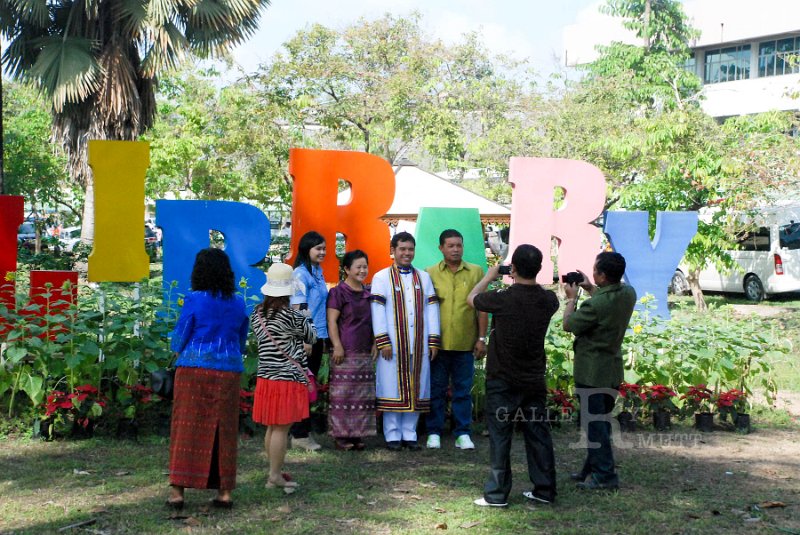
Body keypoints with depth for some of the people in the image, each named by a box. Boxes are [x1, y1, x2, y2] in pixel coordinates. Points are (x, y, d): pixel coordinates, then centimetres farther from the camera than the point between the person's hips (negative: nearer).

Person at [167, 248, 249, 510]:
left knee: (187, 428, 2)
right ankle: (225, 491, 11)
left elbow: (179, 339, -3)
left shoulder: (194, 300, -7)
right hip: (228, 371, 4)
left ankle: (178, 491, 3)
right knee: (224, 430, 10)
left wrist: (180, 352, 18)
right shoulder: (238, 304, 6)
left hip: (194, 369, -3)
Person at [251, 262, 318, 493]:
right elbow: (311, 337, -1)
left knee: (272, 428, 15)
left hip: (265, 377, 7)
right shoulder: (292, 316, -14)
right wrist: (306, 320, 18)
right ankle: (275, 476, 0)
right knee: (281, 429, -3)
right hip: (288, 378, -7)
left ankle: (275, 472, 25)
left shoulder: (256, 314, 4)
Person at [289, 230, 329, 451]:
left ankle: (304, 432, 19)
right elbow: (297, 308, -16)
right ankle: (300, 435, 4)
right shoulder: (301, 273, -12)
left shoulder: (318, 272, 14)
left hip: (317, 336, 8)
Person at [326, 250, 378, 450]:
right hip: (345, 351, -7)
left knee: (363, 394, 7)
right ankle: (340, 434, -1)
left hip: (365, 352, 7)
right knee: (343, 393, -6)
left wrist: (375, 344, 13)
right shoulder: (338, 292, -4)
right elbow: (332, 321, -8)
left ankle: (357, 434, 13)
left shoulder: (367, 293, 16)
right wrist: (337, 346, -15)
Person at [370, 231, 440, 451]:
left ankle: (409, 434, 13)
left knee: (416, 389, 5)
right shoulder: (381, 278, 2)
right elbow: (377, 311, -4)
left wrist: (433, 341, 2)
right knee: (393, 389, 0)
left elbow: (432, 309, 9)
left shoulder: (424, 278, 13)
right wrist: (383, 341, -11)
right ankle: (392, 435, 8)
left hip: (419, 345, 3)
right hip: (393, 344, -3)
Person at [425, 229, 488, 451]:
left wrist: (482, 338, 1)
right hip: (438, 342, 0)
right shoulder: (430, 273, 4)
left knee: (463, 390, 7)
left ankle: (463, 433, 15)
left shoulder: (476, 272, 4)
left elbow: (482, 308, 6)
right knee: (436, 389, 7)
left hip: (465, 343, 0)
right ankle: (434, 432, 15)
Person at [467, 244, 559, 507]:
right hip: (535, 380, 4)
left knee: (500, 436, 3)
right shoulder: (548, 300, -6)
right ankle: (544, 489, 18)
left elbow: (471, 298, 3)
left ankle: (497, 494, 7)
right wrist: (525, 280, 22)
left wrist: (489, 277, 17)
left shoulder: (502, 299, -18)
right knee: (538, 434, 11)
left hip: (503, 380, -4)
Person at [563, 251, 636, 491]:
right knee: (602, 421, 17)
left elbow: (568, 325, -11)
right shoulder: (628, 294, -2)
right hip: (613, 369, 8)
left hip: (591, 371, -8)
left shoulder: (595, 305, -26)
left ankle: (605, 476, 2)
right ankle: (591, 469, 28)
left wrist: (572, 298, 1)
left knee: (594, 424, 0)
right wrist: (590, 289, 18)